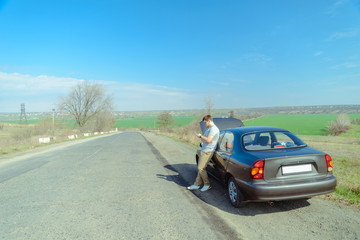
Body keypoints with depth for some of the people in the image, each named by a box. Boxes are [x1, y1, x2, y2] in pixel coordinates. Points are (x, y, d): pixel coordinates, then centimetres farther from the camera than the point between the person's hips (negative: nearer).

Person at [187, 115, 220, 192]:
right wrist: (202, 138, 2)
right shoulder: (208, 128, 18)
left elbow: (208, 140, -25)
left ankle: (207, 185, 6)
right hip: (204, 150, 10)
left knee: (201, 168, -8)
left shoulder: (214, 129, -15)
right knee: (200, 168, 11)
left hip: (207, 151, -10)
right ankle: (197, 185, 18)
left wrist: (200, 136, -10)